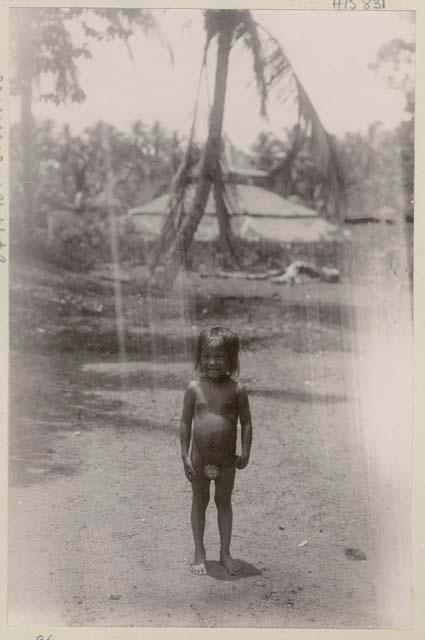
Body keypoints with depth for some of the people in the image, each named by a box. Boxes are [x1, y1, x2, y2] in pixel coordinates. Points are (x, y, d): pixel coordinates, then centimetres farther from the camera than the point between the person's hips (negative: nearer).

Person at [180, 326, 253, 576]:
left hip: (227, 459, 0)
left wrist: (245, 453, -6)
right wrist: (185, 456, -6)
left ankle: (225, 553, 26)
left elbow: (246, 422, -2)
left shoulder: (237, 389, -9)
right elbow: (185, 423, -3)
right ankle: (200, 553, 25)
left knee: (224, 502, 13)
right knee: (199, 502, 13)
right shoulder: (194, 388, -8)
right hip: (199, 458, 0)